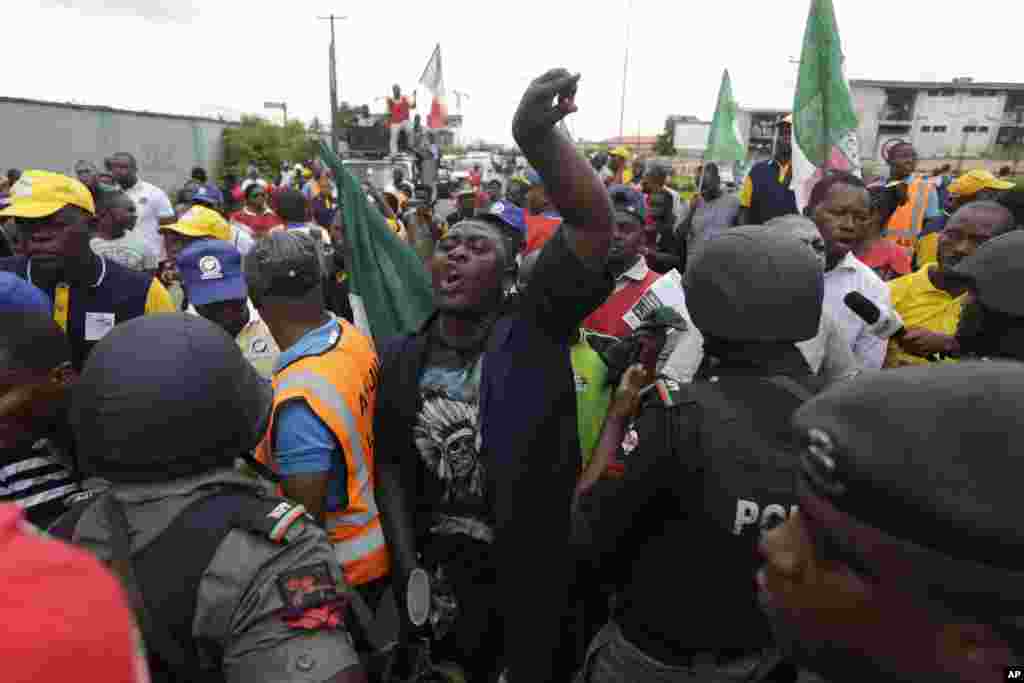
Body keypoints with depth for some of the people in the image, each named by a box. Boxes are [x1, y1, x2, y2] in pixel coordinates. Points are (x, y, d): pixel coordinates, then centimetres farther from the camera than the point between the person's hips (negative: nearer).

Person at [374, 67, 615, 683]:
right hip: (435, 569, 4)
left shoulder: (533, 332, -16)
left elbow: (595, 224, -30)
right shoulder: (401, 358, -2)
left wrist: (538, 137, -44)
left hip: (532, 573, -3)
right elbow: (390, 465, 4)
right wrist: (407, 565, -3)